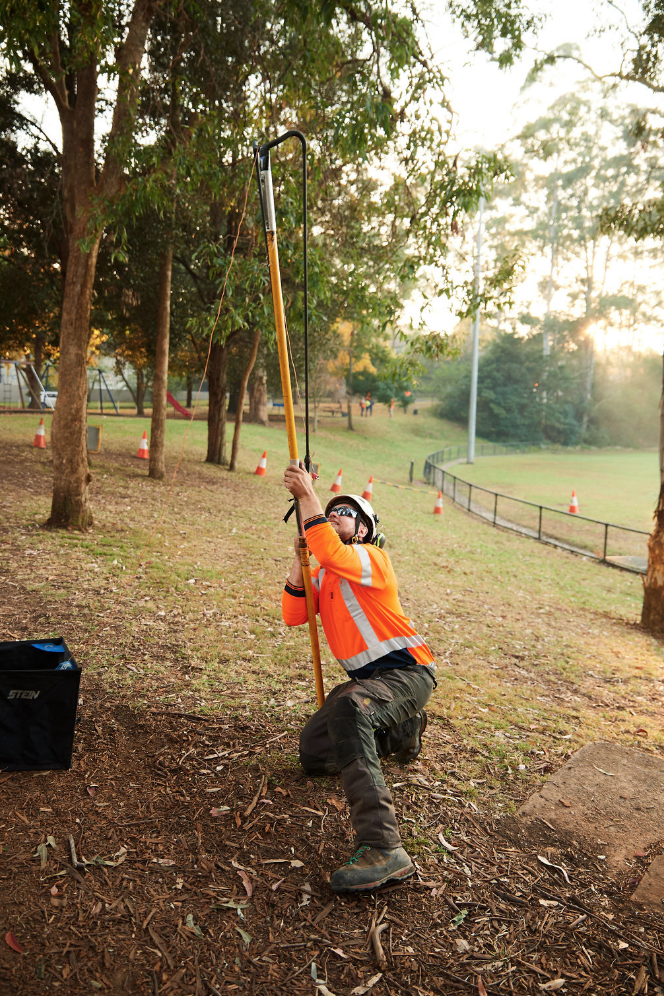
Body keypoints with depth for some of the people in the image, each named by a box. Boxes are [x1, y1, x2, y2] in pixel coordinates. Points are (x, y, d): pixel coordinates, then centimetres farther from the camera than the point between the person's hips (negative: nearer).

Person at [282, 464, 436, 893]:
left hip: (407, 671, -9)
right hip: (367, 677, 9)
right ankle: (401, 731, 32)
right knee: (313, 753, 12)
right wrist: (300, 560, -6)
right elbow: (293, 616, 3)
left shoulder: (373, 558, -11)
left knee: (349, 708, -40)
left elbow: (331, 552, -33)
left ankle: (383, 849, -46)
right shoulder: (323, 574, 15)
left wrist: (308, 494, -29)